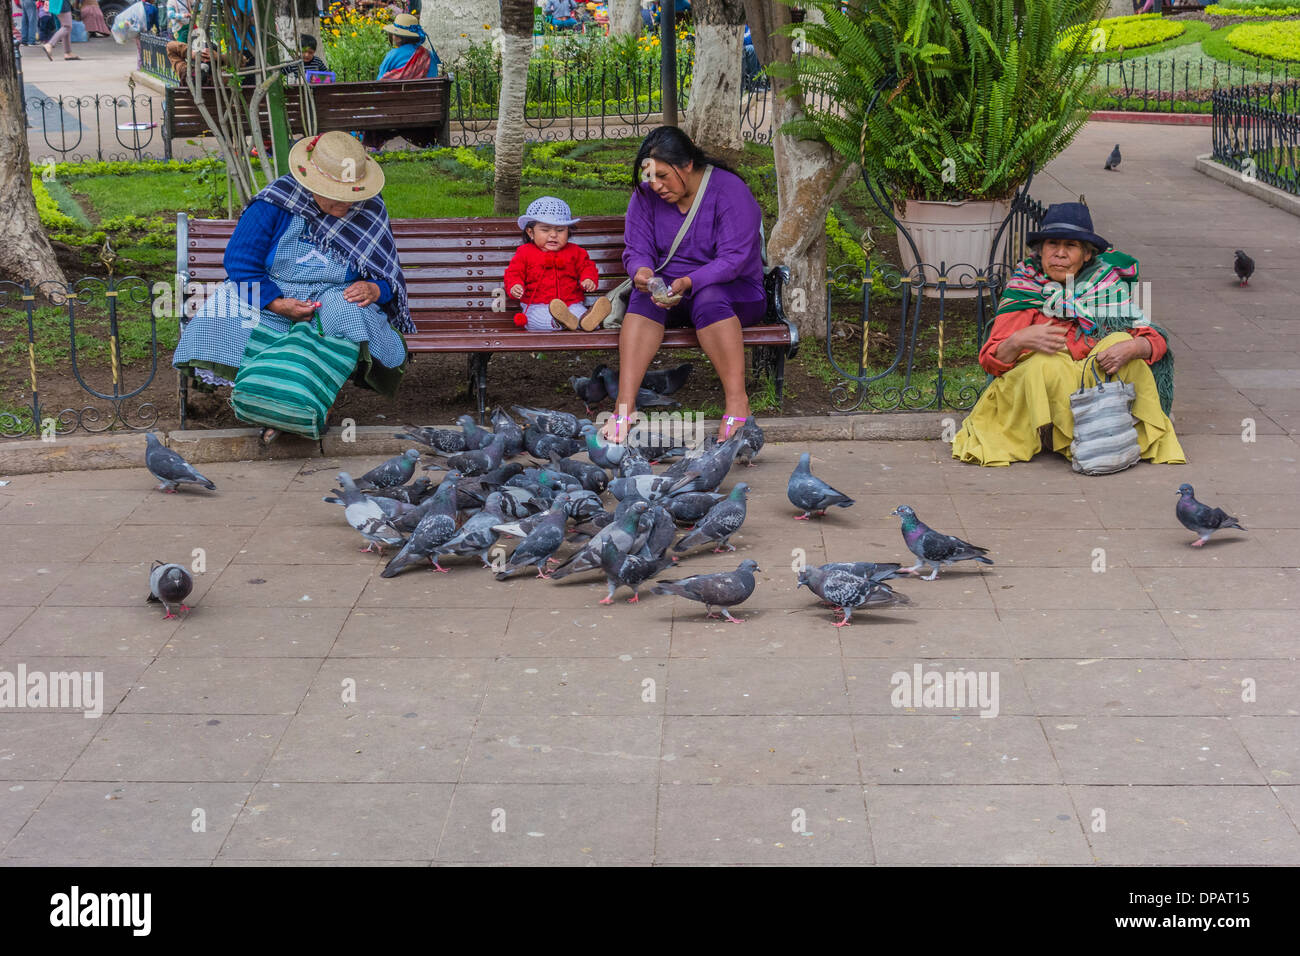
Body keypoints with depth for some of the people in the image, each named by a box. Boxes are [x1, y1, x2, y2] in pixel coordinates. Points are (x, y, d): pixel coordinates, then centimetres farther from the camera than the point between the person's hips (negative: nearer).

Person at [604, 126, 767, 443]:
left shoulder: (730, 191, -14)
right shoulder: (646, 196, 1)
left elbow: (733, 259, -21)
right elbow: (636, 249, -1)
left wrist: (688, 282, -36)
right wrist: (641, 271, -27)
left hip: (733, 289, -3)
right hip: (670, 289, 4)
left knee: (709, 298, -38)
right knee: (644, 295, -31)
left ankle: (737, 402, -37)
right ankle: (625, 404, -40)